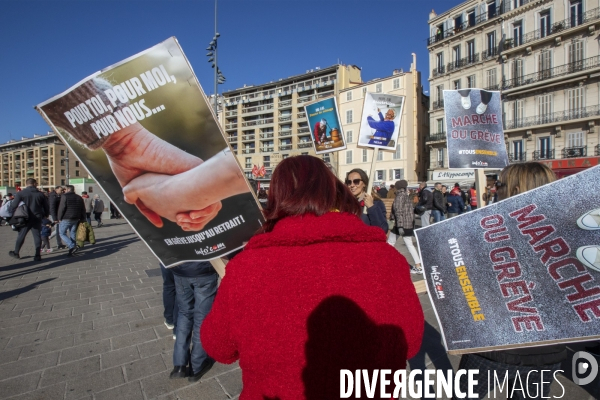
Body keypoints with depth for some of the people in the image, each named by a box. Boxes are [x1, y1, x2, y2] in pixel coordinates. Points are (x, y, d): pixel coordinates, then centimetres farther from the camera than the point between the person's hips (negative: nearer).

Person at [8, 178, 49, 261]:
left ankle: (16, 253, 29)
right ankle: (37, 255, 3)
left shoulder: (20, 193, -3)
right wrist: (43, 216, 16)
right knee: (37, 236, 4)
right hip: (37, 219, 1)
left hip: (25, 219, 0)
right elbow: (46, 207, 4)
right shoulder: (40, 194, 2)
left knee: (21, 236, 15)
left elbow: (13, 206, -6)